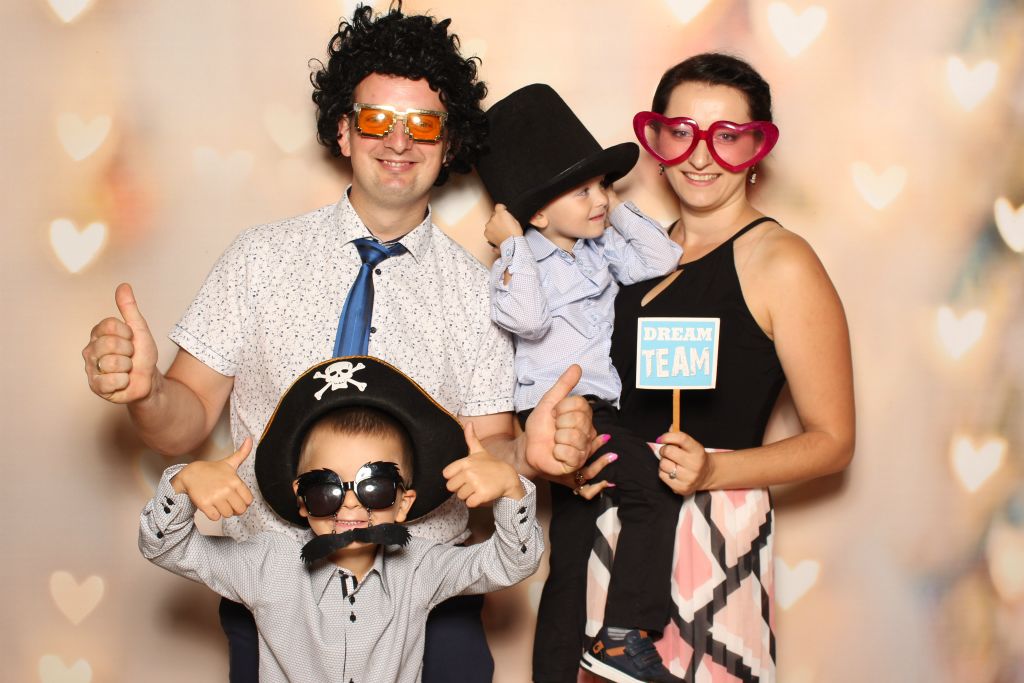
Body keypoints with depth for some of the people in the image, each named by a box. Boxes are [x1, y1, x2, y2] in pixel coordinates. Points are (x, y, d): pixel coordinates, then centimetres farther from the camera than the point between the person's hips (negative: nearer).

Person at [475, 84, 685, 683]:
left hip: (597, 413, 9)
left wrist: (619, 211, 7)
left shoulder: (601, 248, 12)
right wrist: (512, 245, -20)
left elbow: (662, 258, 8)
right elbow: (527, 318, -29)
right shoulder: (519, 262, -10)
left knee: (570, 559, 16)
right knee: (654, 487, -25)